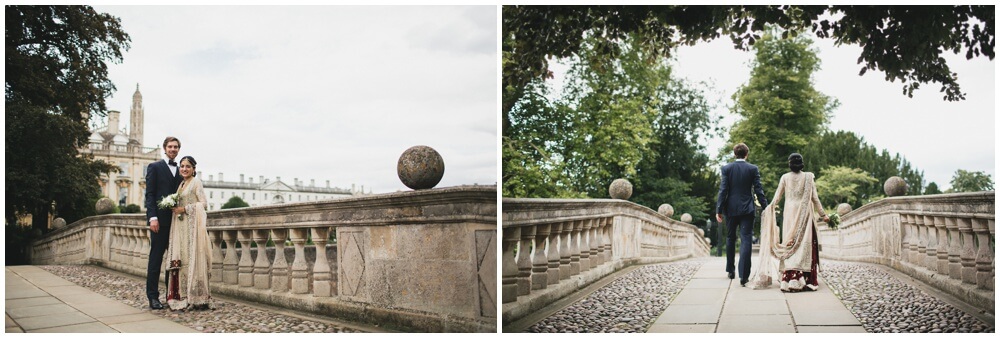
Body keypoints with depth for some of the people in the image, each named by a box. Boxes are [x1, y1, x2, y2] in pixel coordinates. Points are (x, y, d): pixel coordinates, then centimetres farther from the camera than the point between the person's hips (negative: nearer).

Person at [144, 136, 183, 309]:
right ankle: (153, 296, 1)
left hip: (177, 221, 4)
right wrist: (152, 217, -13)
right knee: (156, 258, -2)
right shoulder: (154, 167, 4)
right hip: (160, 220, -4)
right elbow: (149, 194, -4)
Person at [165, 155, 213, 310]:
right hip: (181, 226, 7)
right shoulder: (181, 184, 18)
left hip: (193, 225, -7)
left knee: (193, 258, -9)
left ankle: (197, 298, -7)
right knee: (181, 259, 3)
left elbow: (203, 203, -10)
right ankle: (184, 297, 6)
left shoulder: (196, 182, -3)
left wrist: (185, 209, -14)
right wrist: (175, 209, 4)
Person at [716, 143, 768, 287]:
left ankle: (730, 270, 25)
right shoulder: (753, 169, -3)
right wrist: (765, 207, 3)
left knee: (730, 238, 17)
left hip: (731, 209, 1)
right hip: (747, 209, -1)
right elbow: (758, 190, -4)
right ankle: (743, 276, -11)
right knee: (746, 240, -3)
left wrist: (719, 210, -4)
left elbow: (723, 190, -6)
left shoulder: (726, 168, -3)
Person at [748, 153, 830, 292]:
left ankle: (790, 280, -2)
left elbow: (777, 197, 2)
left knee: (790, 245, 3)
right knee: (806, 245, 3)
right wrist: (823, 214, 8)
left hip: (790, 214, 0)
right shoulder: (808, 177, -1)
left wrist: (768, 209, 13)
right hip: (805, 214, 0)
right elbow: (815, 198, 0)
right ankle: (807, 280, 0)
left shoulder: (785, 177, 0)